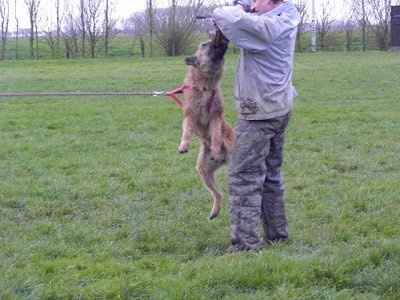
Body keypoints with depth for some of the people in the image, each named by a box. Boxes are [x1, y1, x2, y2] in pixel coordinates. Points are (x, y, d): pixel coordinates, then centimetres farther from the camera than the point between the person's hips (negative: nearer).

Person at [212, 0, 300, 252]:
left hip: (260, 113, -10)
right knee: (271, 174, 18)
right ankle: (277, 233, 25)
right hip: (280, 108, 10)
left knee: (244, 176, -7)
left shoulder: (266, 26, -22)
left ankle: (245, 243, -8)